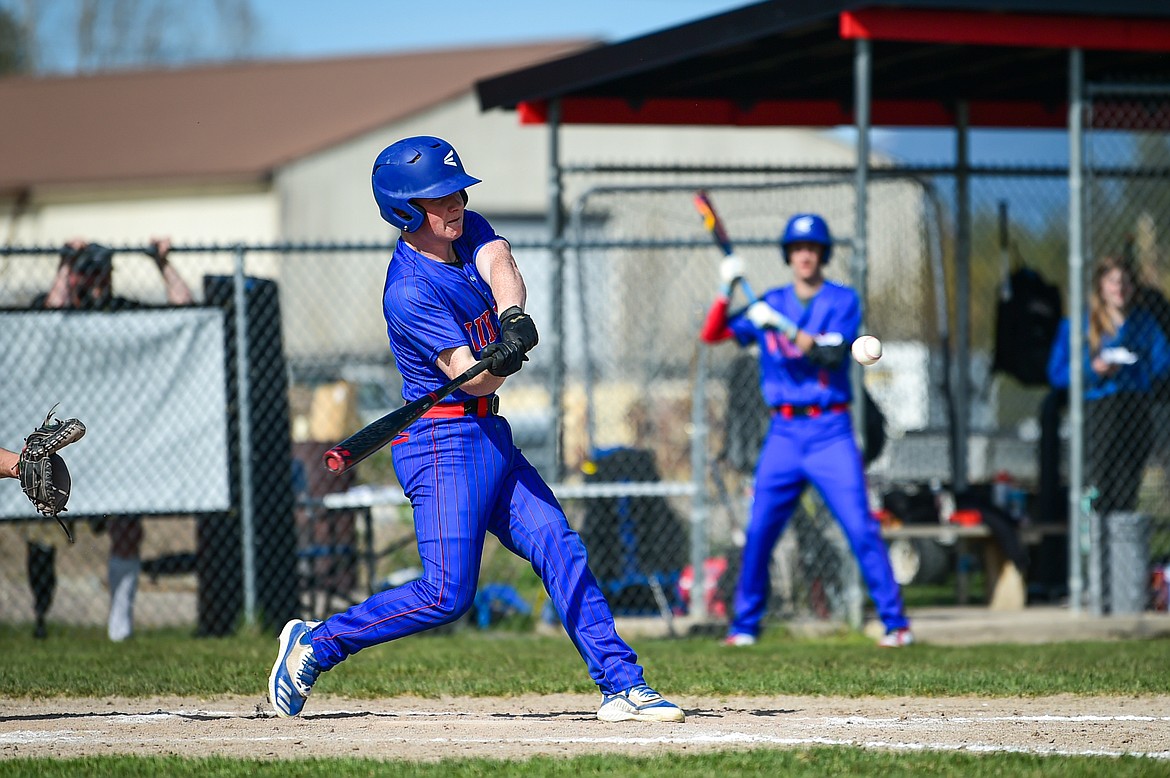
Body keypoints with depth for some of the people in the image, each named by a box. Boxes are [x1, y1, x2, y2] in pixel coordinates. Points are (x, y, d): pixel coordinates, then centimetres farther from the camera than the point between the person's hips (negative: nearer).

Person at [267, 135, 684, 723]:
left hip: (490, 437, 9)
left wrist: (514, 320, -34)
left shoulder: (468, 230, 6)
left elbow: (501, 269, -14)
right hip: (444, 441, -9)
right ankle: (317, 642, 1)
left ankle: (621, 686, 1)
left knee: (561, 552, 2)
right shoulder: (410, 292, -19)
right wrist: (501, 362, -46)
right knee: (447, 594, -13)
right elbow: (470, 377, -25)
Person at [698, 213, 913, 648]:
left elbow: (832, 353, -15)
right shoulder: (771, 303, 11)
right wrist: (727, 290, -7)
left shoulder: (843, 301, 1)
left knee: (861, 529, -10)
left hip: (831, 432, -3)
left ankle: (895, 622, -5)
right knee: (758, 532, 0)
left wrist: (782, 328, -26)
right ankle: (745, 624, 11)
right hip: (783, 432, 3)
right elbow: (712, 335, 7)